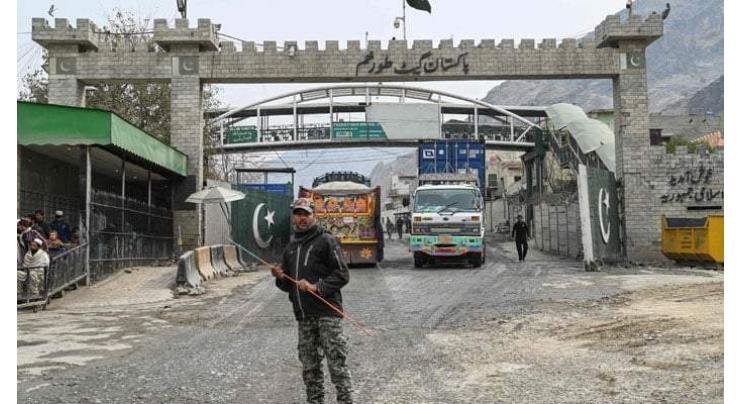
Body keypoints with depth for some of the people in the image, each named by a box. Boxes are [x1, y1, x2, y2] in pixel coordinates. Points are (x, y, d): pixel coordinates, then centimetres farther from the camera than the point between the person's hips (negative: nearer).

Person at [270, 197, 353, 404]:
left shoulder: (326, 241, -2)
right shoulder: (290, 248, 18)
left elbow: (342, 274, -8)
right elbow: (288, 286, 25)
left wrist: (317, 287, -19)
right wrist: (281, 278, 3)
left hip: (327, 312, -6)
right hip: (303, 315, 6)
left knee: (336, 361, -6)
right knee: (309, 365, 11)